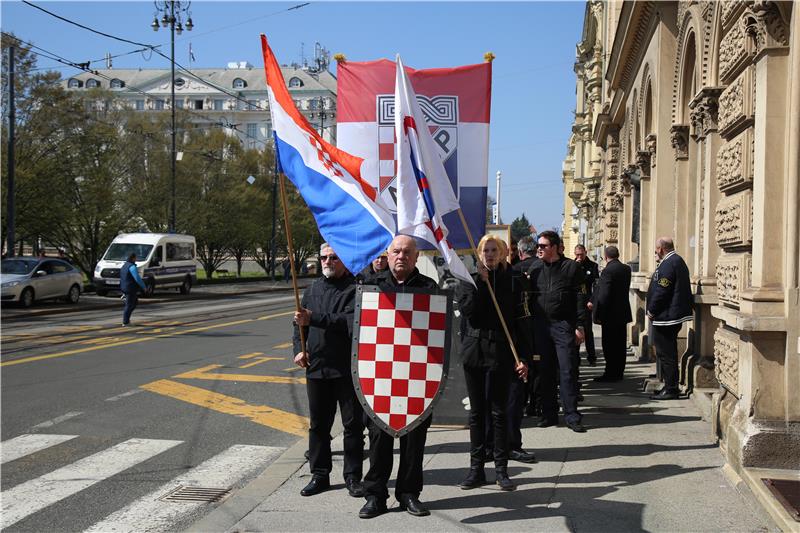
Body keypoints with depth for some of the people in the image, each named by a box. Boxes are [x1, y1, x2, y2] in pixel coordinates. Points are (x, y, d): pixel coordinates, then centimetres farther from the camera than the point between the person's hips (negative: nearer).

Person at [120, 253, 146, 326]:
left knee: (135, 302, 19)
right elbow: (137, 278, -23)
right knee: (129, 305, -2)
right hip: (130, 289, -9)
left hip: (124, 287, 9)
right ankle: (125, 322, 2)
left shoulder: (124, 265, 13)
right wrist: (143, 286, -11)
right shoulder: (132, 267, -17)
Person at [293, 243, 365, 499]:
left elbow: (349, 321, -22)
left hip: (347, 369, -5)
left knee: (353, 424, 3)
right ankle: (320, 474, 24)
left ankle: (352, 476, 14)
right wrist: (299, 349, 2)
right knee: (318, 424, 12)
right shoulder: (313, 290, 13)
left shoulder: (354, 288, -7)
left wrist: (314, 319, -25)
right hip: (316, 368, 6)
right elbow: (299, 323, 18)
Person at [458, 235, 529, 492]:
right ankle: (476, 468, 15)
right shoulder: (469, 279, 7)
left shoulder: (511, 280, 2)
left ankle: (501, 469, 10)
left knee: (498, 411, 1)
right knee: (476, 411, 8)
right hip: (473, 350, 2)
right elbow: (467, 311, -9)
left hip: (500, 352, -2)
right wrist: (480, 282, -13)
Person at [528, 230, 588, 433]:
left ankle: (572, 416, 2)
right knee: (545, 371, 8)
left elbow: (580, 298, -2)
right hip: (540, 325, 4)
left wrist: (579, 326, -7)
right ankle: (549, 414, 17)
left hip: (564, 325, -4)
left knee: (568, 371, -4)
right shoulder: (535, 268, 10)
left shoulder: (571, 267, 0)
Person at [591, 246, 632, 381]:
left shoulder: (608, 270, -18)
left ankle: (611, 374, 3)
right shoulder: (626, 269, 7)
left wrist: (598, 314, -16)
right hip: (623, 313, 8)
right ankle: (619, 372, 21)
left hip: (611, 314, -8)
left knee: (609, 346, -1)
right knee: (620, 344, 13)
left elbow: (603, 294, -21)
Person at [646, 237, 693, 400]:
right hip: (674, 315, 11)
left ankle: (670, 389, 0)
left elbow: (661, 291, -22)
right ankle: (670, 387, 23)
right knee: (669, 353, 16)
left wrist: (651, 311, -11)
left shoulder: (668, 264, -18)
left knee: (666, 354, -4)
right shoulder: (678, 261, 15)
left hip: (665, 316, -11)